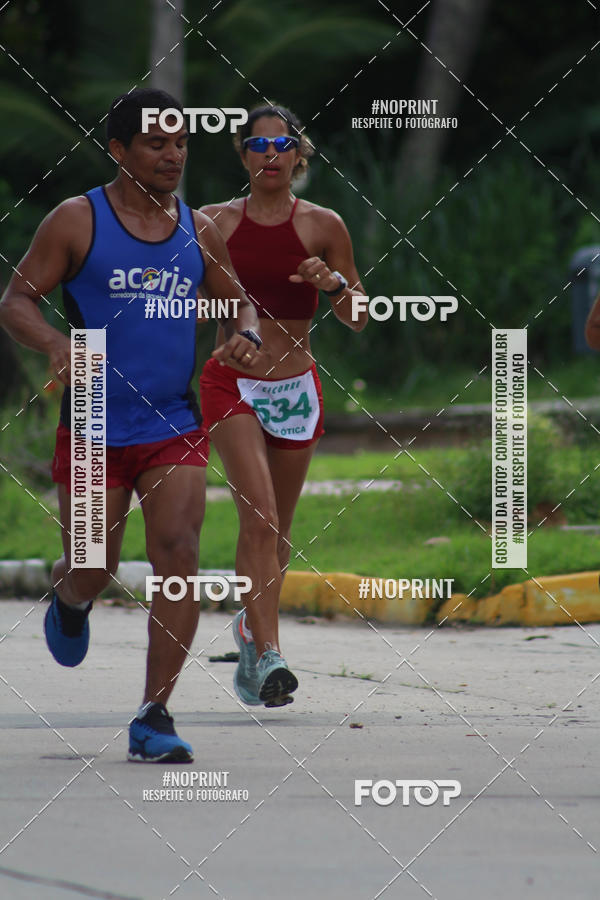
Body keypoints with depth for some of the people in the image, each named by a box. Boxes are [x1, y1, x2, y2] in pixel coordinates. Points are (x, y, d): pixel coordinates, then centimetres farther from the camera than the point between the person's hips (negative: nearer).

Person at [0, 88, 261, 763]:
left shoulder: (197, 230, 8)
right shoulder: (77, 221, -3)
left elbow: (236, 301, 20)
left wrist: (244, 336, -4)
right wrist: (56, 345, -24)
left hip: (174, 429, 2)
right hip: (93, 429, -2)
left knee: (177, 553, -15)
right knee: (92, 571, 3)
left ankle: (154, 720, -11)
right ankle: (69, 601, 44)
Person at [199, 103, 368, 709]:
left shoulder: (322, 226, 1)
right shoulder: (213, 223, 1)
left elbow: (358, 319, 6)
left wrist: (334, 284, -14)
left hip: (295, 388, 2)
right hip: (231, 383, -2)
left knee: (274, 528, 12)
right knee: (260, 518, -20)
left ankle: (252, 625, 37)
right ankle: (267, 653, -26)